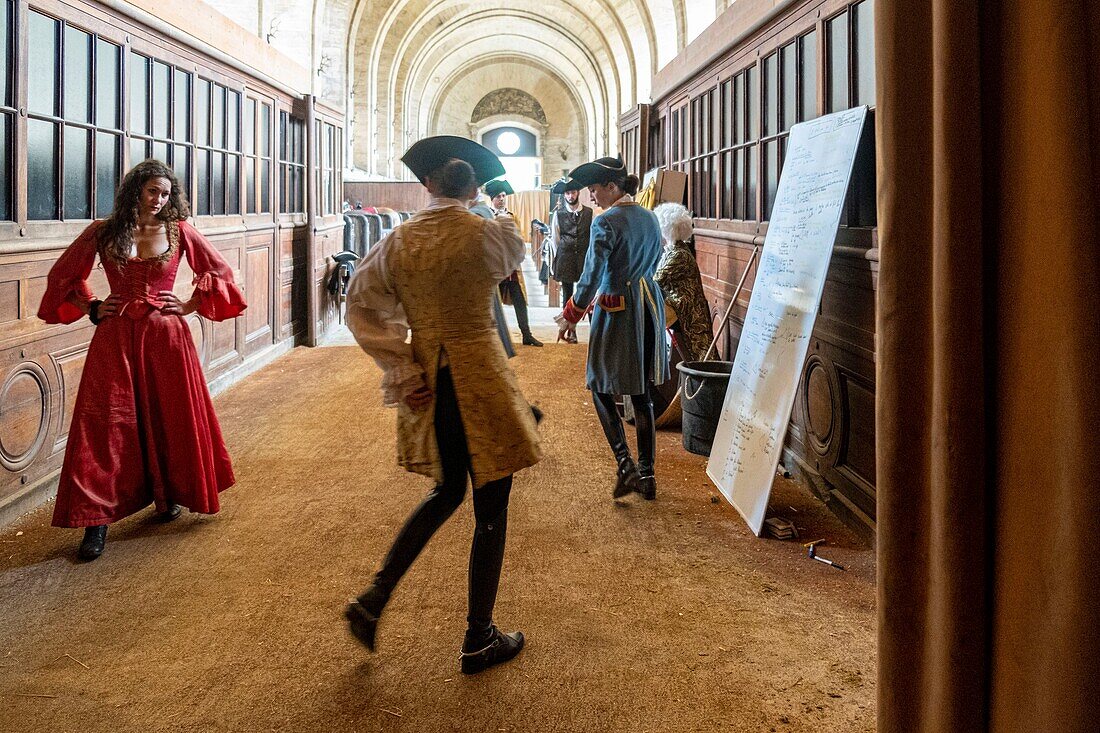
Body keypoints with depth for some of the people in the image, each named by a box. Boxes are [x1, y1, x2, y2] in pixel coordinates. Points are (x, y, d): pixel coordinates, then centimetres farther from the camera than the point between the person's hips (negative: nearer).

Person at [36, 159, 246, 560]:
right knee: (105, 426, -2)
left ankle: (169, 494, 30)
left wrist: (191, 305, 2)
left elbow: (220, 270, 9)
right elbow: (62, 274, 14)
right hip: (115, 339, 0)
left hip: (166, 338, 0)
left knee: (169, 421, 8)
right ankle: (97, 519, 3)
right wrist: (91, 308, 4)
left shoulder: (179, 232, 2)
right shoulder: (102, 233, 3)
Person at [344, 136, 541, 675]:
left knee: (446, 493, 25)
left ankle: (373, 599, 20)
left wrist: (402, 371, -2)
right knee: (490, 511, 9)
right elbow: (513, 257, 13)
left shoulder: (399, 240, 0)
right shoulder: (489, 234, -10)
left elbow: (361, 302, -1)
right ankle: (479, 641, 20)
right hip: (480, 382, -5)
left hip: (426, 386, 5)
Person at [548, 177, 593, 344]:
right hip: (565, 259, 1)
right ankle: (570, 330, 16)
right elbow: (554, 239, 7)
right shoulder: (558, 214, 4)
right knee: (567, 294, 7)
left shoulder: (589, 213, 3)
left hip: (585, 257, -1)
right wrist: (554, 262, 6)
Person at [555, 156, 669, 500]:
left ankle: (625, 465, -5)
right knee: (641, 394, 12)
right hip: (649, 308, 7)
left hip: (617, 312, -7)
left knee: (601, 388, 7)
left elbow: (592, 275, -17)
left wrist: (571, 314, -5)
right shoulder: (649, 218, 9)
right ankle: (647, 474, 15)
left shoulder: (606, 222, -14)